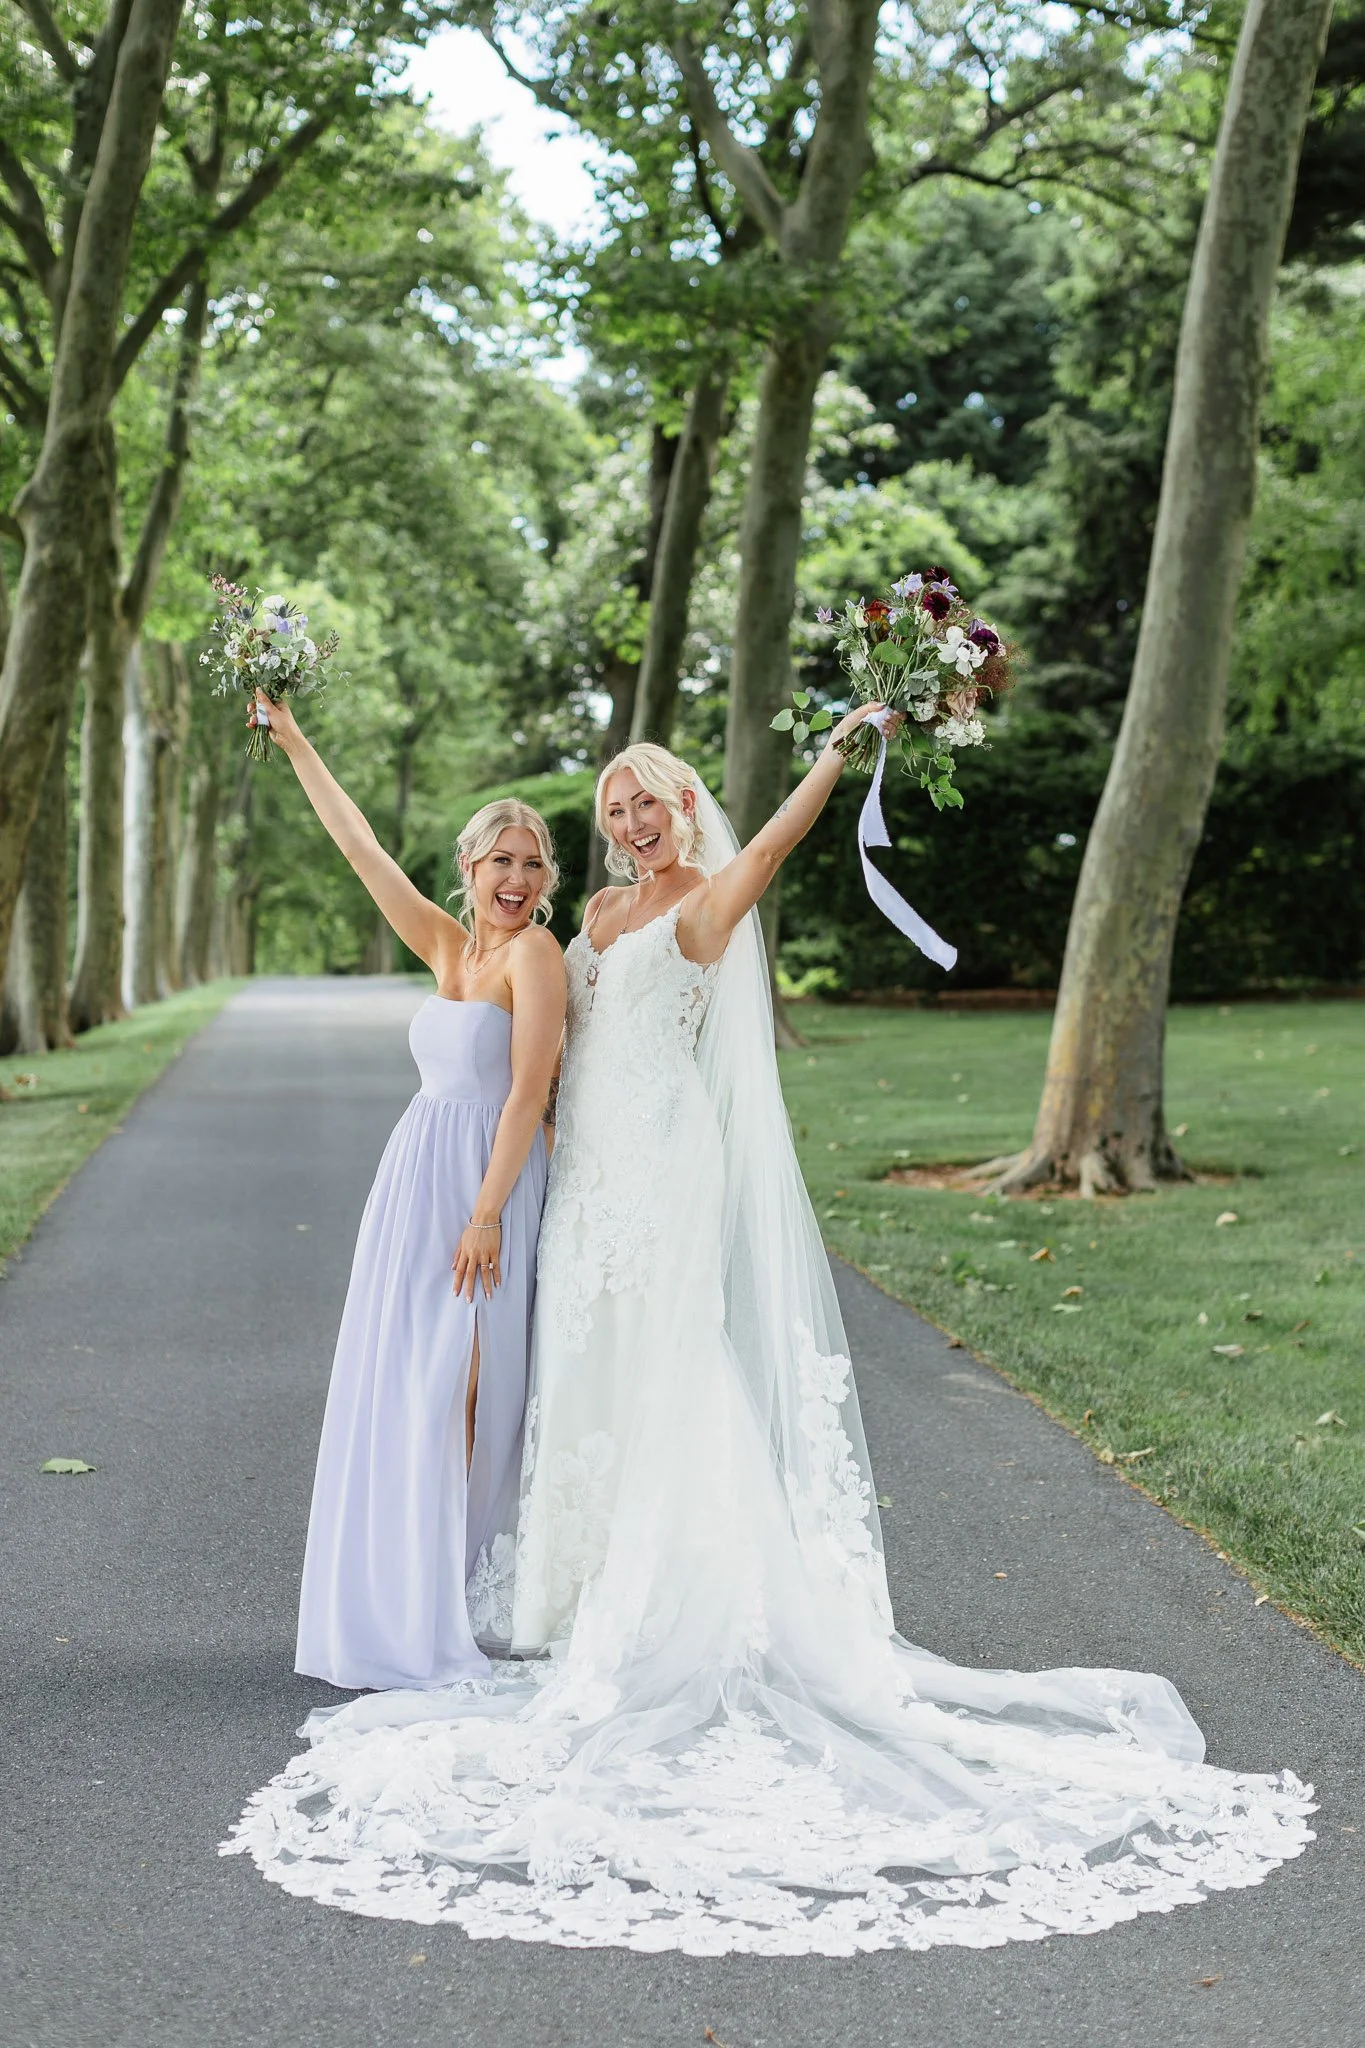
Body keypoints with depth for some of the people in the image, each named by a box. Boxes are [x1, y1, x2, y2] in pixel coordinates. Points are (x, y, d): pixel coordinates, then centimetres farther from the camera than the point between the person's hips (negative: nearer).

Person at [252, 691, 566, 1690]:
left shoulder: (534, 950, -9)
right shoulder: (448, 946, 12)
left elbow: (527, 1094, -14)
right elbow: (361, 845, 16)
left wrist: (487, 1214, -18)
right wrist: (292, 740, 18)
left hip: (486, 1184, -7)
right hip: (419, 1178, 7)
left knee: (453, 1391, -6)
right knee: (403, 1390, 8)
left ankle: (450, 1613, 3)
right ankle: (399, 1603, 17)